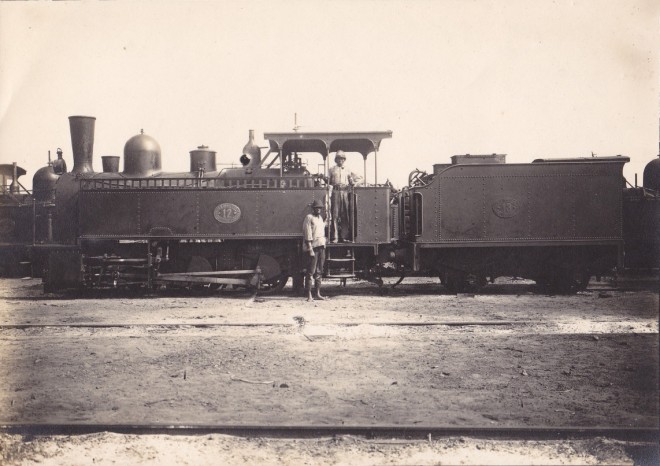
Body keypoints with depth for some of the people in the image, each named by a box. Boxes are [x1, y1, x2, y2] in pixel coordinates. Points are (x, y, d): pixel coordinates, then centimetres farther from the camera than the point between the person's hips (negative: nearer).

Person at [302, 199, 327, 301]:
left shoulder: (320, 218, 18)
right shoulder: (309, 218, -7)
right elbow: (307, 235, -14)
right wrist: (310, 249, -18)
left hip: (321, 247, 8)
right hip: (313, 247, -8)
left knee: (319, 272, 11)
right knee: (311, 272, -7)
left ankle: (317, 294, 17)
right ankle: (309, 295, -6)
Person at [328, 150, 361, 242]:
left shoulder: (348, 170, 18)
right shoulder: (332, 170, 13)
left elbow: (351, 182, 16)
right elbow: (328, 182, 11)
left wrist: (353, 183, -4)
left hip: (345, 192, 2)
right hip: (335, 192, -2)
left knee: (346, 214, -1)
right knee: (335, 214, -6)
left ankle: (345, 236, 4)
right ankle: (334, 237, -6)